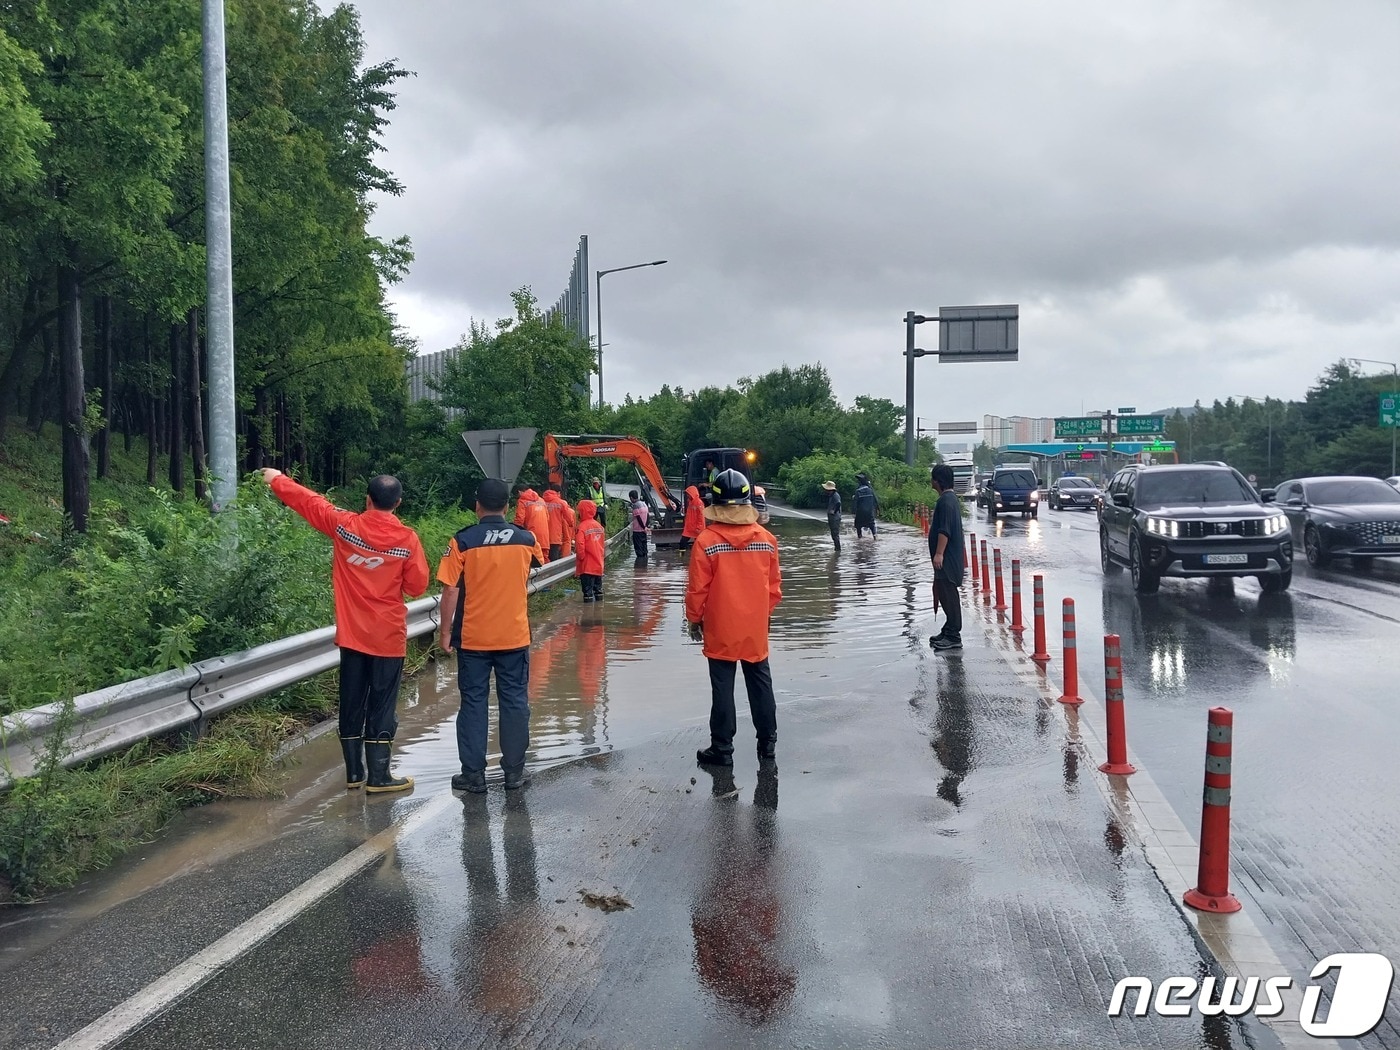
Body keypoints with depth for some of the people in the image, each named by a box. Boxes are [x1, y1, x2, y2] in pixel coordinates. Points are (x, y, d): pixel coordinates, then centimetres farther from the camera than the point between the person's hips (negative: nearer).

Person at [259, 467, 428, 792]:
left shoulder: (344, 525, -6)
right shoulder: (407, 539, -12)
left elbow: (307, 499, 7)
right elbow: (417, 586, -6)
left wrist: (277, 480, 22)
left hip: (352, 634, 2)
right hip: (388, 637, -2)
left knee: (352, 703, 13)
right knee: (381, 706, 3)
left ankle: (354, 773, 20)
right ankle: (379, 777, 4)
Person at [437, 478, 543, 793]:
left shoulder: (462, 541, -11)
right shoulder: (526, 539, -3)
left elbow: (450, 591, -11)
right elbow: (537, 564, 19)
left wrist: (445, 630, -1)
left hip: (472, 638, -1)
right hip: (514, 636, 2)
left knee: (473, 703, 7)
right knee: (515, 702, 10)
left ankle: (473, 774, 10)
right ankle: (515, 772, 15)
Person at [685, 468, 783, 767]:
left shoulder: (706, 541, -15)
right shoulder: (766, 539, -5)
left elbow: (697, 589, -10)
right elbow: (774, 585, 4)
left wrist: (693, 619, 6)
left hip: (721, 630, -3)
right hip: (756, 629, 3)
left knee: (722, 688, 6)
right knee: (760, 684, 15)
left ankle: (722, 748, 11)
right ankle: (768, 741, 24)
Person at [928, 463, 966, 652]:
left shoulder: (946, 500, -17)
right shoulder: (950, 498, 16)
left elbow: (944, 530, -23)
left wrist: (939, 554, -24)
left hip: (947, 558, -11)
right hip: (949, 557, 11)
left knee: (948, 595, -9)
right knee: (945, 595, 15)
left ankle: (953, 637, -7)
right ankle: (949, 631, 22)